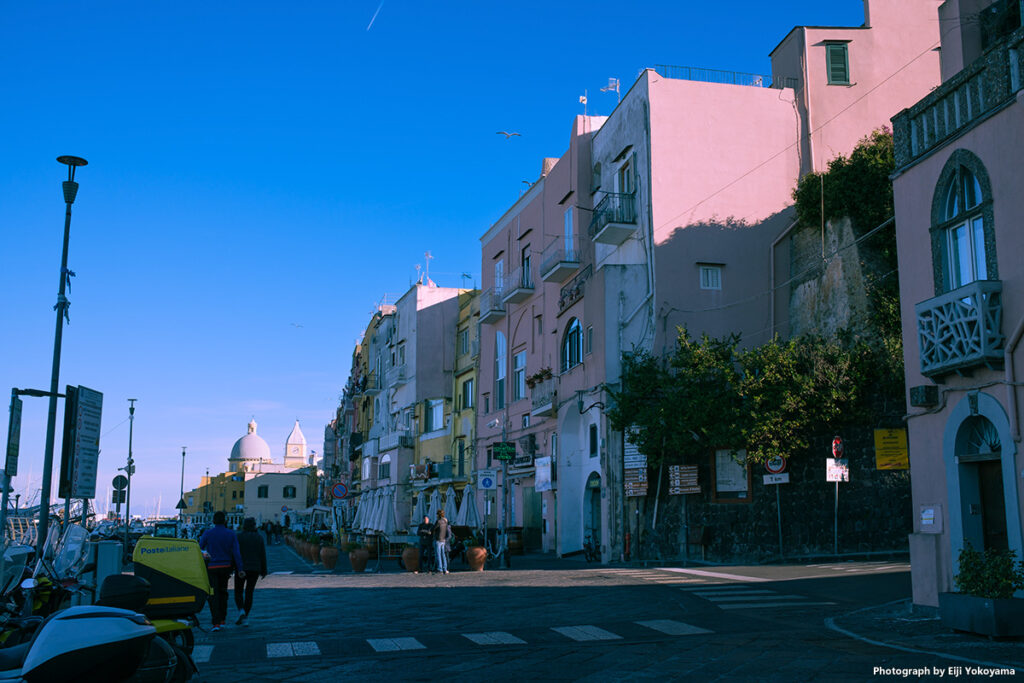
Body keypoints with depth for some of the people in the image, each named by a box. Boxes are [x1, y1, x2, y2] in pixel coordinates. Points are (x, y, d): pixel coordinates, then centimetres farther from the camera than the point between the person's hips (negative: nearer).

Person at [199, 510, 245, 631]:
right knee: (223, 592, 17)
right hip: (226, 567, 2)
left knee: (213, 595, -1)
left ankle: (216, 623, -11)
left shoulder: (207, 533, -6)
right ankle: (222, 620, 20)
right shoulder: (231, 534, -1)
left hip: (212, 567, -2)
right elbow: (236, 552, -5)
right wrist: (240, 569, -3)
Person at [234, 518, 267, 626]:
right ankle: (245, 618, 7)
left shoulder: (238, 537, -6)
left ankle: (241, 611, -14)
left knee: (238, 591, 10)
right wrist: (263, 571, 11)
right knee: (249, 592, 9)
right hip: (255, 569, 2)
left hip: (241, 568, -2)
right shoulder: (259, 537, 3)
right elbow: (263, 555, 5)